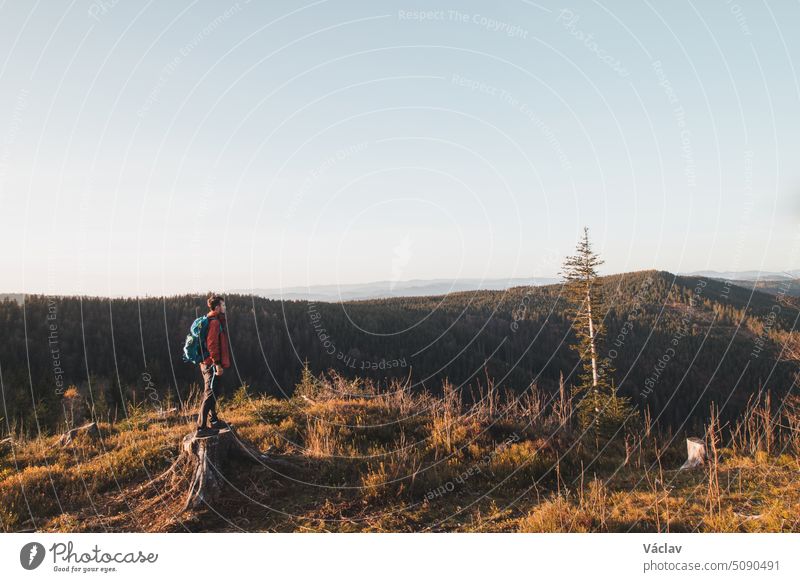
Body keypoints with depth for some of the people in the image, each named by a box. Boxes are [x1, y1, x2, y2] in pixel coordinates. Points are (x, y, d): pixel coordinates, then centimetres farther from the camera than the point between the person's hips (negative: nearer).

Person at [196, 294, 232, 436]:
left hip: (208, 364, 11)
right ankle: (201, 427, -6)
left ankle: (214, 420, 33)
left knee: (212, 393, 20)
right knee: (210, 394, -8)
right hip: (212, 364, -11)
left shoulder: (216, 321, 15)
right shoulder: (214, 322, -17)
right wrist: (217, 364, -23)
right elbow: (211, 345, -23)